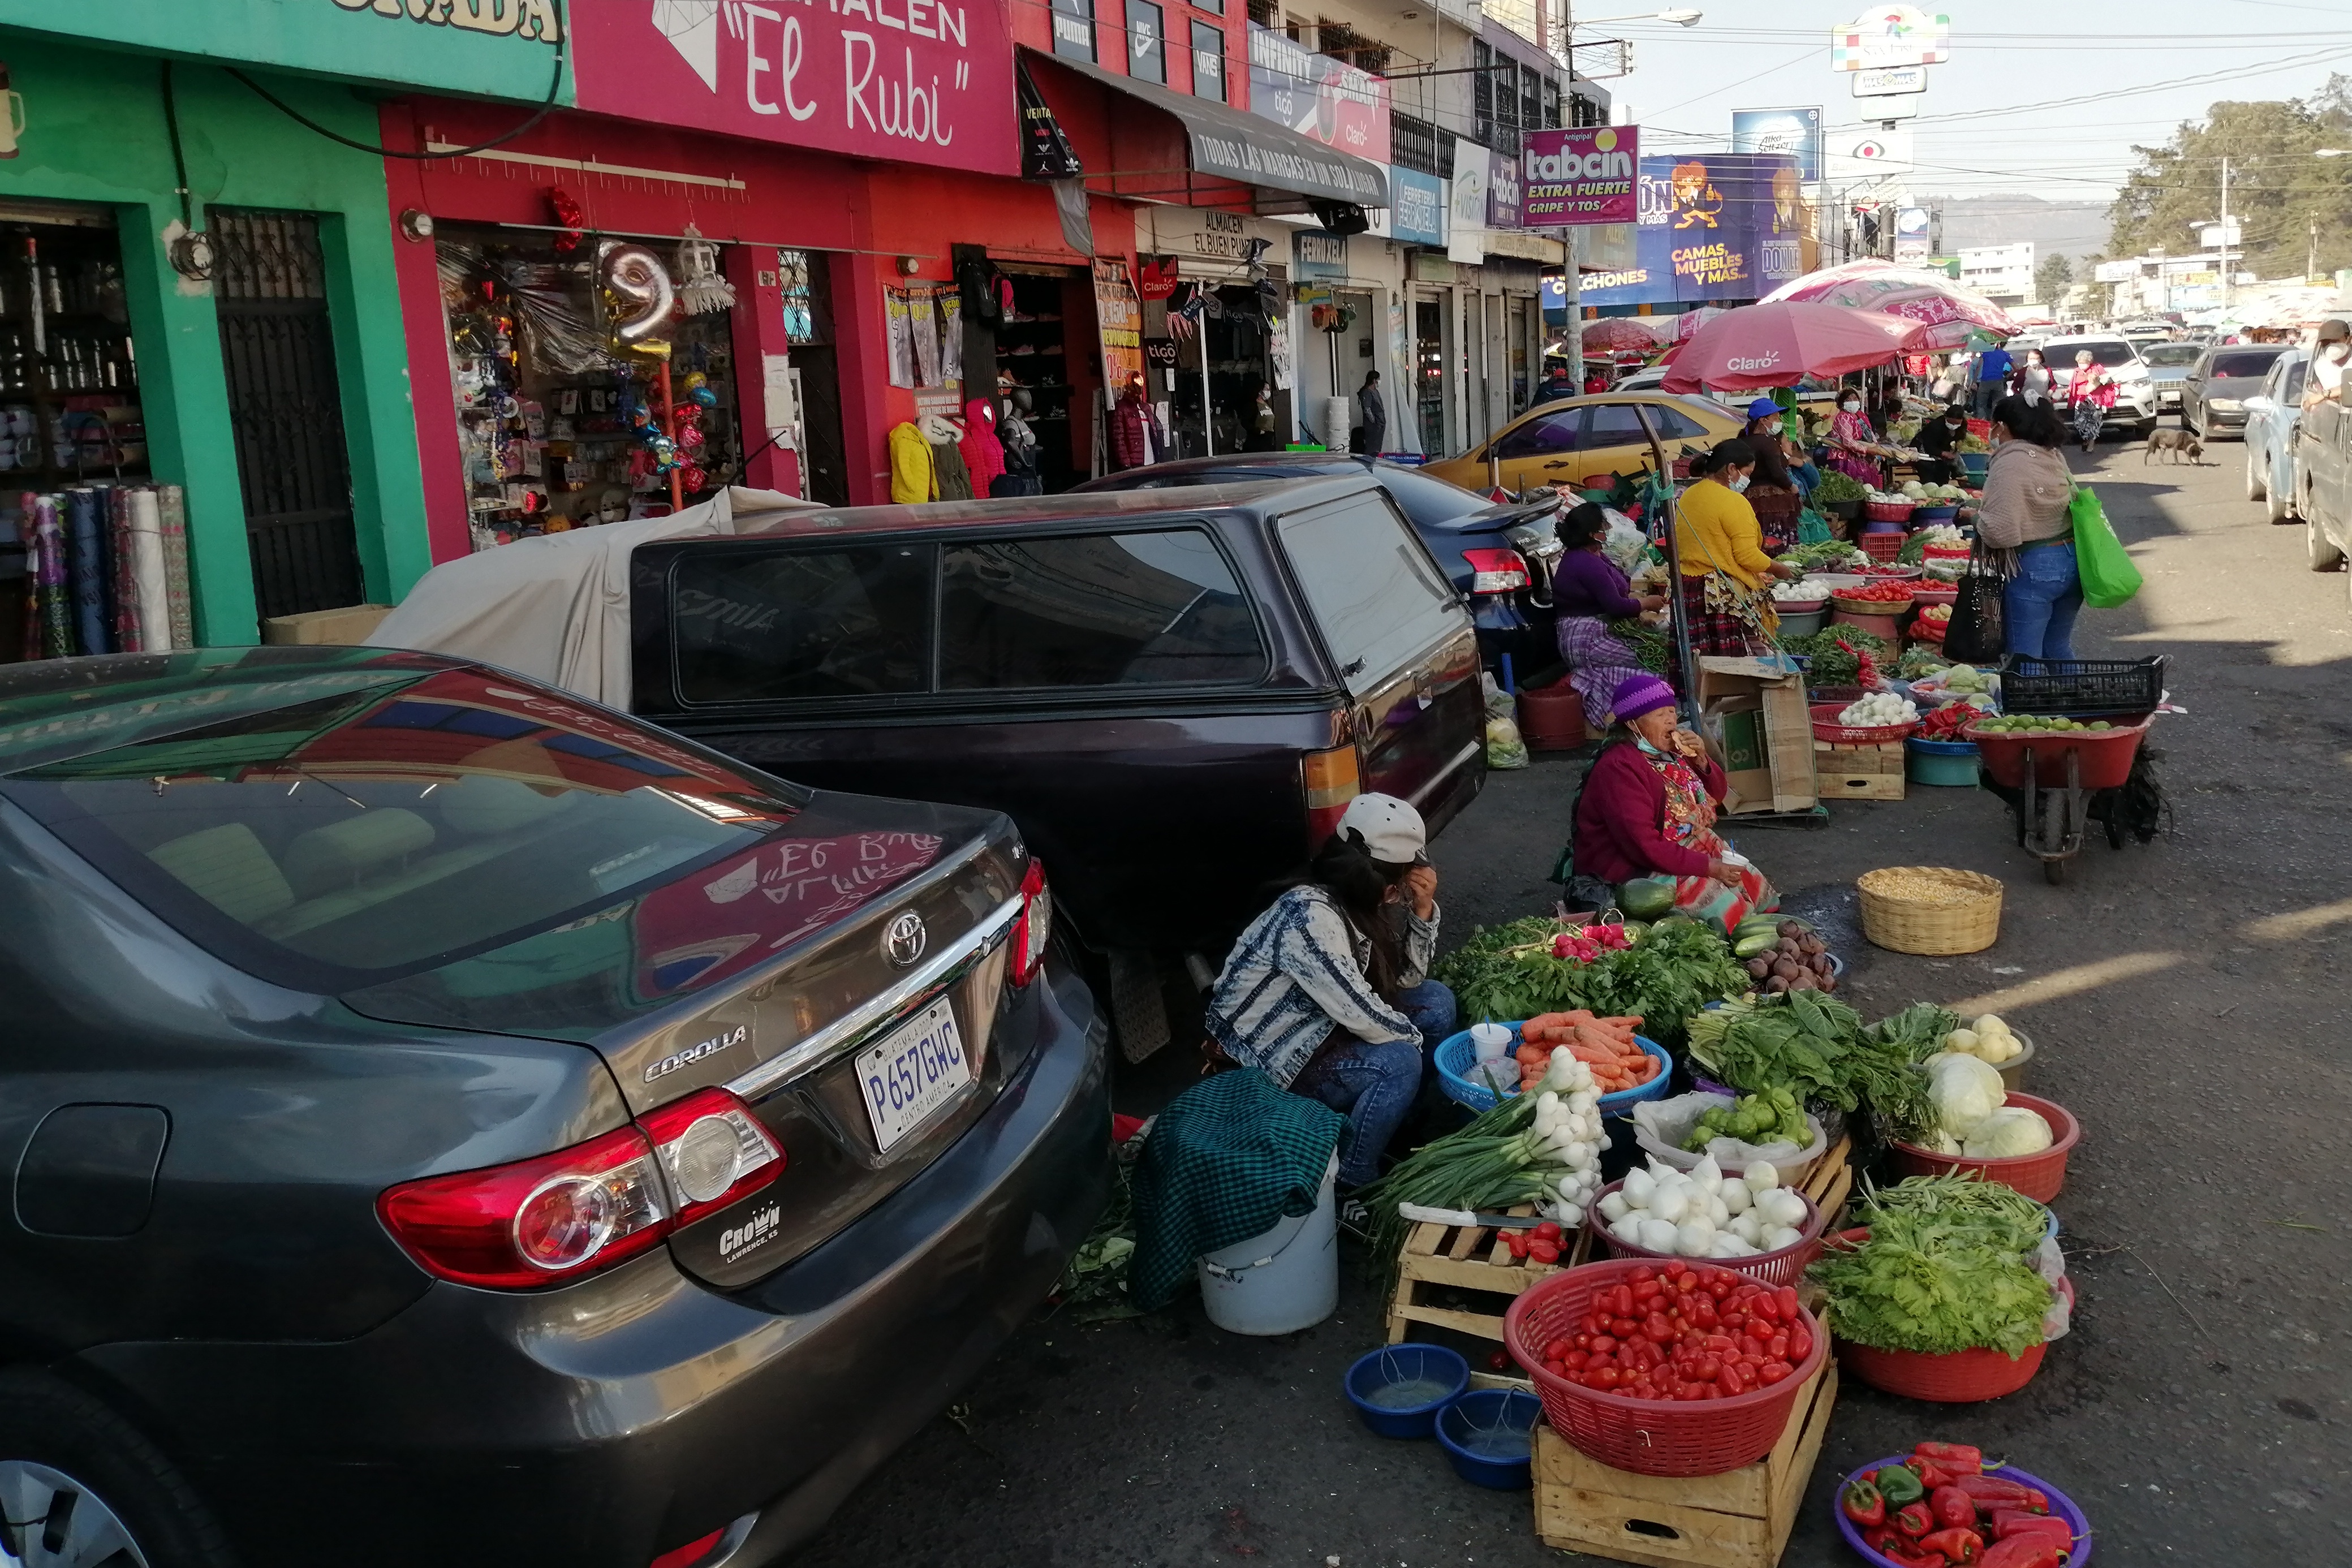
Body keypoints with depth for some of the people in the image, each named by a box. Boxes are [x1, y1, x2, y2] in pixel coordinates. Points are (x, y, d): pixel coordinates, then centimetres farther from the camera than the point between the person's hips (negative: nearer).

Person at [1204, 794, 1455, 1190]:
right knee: (1399, 1063, -27)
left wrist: (1423, 909, -9)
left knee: (1436, 1001, 5)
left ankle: (1411, 1124, 18)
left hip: (1320, 1024, 10)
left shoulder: (1361, 904, -2)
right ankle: (1350, 1183, -11)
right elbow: (1360, 1014, -29)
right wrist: (1416, 1037, -11)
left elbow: (1408, 977, 5)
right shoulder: (1311, 917, -30)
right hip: (1268, 1058, -10)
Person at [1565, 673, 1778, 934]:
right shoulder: (1619, 768, -22)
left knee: (1756, 886, 3)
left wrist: (1700, 760, -3)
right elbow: (1644, 845, -27)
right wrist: (1708, 867, -24)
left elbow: (1716, 794, 19)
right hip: (1635, 870, -10)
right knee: (1723, 905, -20)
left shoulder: (1670, 751, 5)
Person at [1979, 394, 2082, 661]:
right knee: (2059, 650, 19)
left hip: (2033, 568, -9)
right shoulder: (2054, 457, 9)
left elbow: (2001, 532, -23)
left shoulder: (2009, 464, -16)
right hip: (2073, 562, 9)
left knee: (2025, 658, -1)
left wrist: (1976, 516, -4)